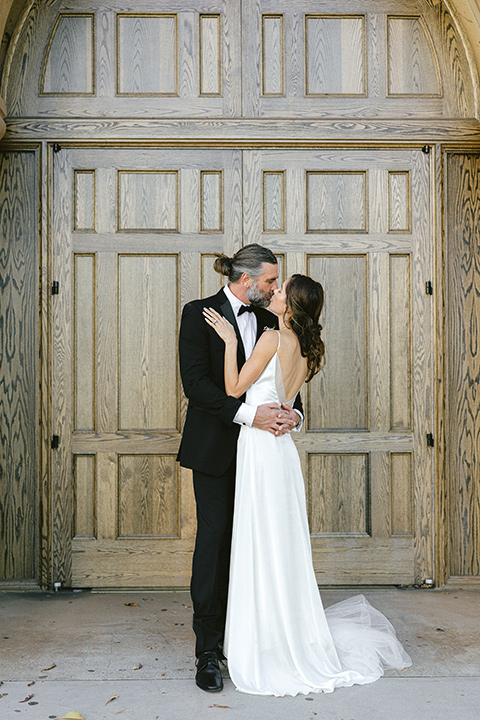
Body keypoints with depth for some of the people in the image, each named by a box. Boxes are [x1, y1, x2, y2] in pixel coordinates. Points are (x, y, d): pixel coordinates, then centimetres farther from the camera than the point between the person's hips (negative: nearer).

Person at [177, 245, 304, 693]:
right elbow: (195, 382, -14)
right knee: (214, 535, -3)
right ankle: (208, 650, 6)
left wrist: (292, 412, -10)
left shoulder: (268, 321, 11)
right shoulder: (200, 313, -5)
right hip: (215, 446, -5)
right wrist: (248, 413, -23)